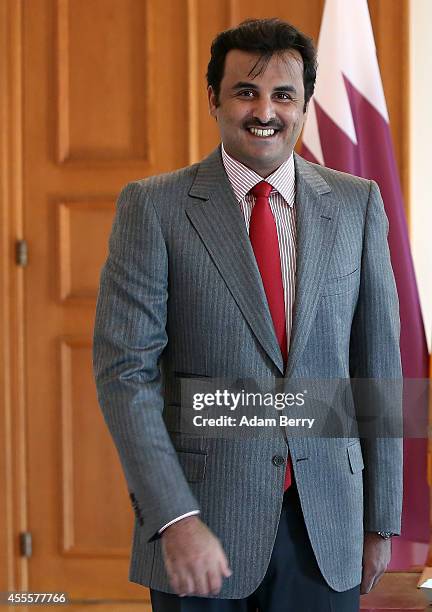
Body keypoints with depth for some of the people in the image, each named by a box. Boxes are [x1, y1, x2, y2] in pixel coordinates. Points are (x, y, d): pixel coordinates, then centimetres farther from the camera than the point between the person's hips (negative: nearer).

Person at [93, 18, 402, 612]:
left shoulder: (357, 203, 6)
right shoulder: (153, 206, -3)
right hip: (203, 525, -2)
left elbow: (378, 364, 8)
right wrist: (174, 518, -17)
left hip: (326, 528, 2)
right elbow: (124, 370, -8)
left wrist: (381, 519, 8)